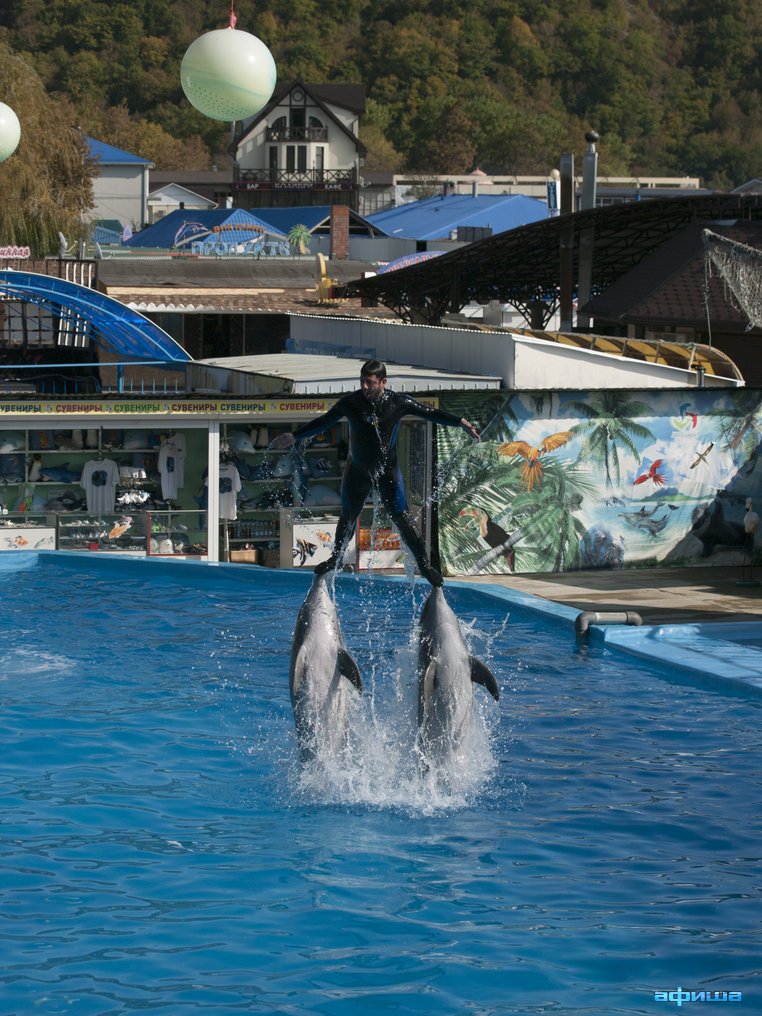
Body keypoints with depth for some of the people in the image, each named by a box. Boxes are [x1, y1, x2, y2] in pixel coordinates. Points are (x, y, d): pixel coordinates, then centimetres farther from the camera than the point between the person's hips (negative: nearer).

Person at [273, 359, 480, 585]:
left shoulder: (398, 402, -12)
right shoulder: (350, 403, -11)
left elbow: (430, 413, -2)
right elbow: (323, 422, 1)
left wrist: (461, 423, -4)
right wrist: (294, 437, 1)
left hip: (388, 471, -1)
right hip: (358, 470, 1)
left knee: (401, 517, -7)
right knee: (348, 516, 12)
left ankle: (424, 564, 4)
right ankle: (336, 557, 36)